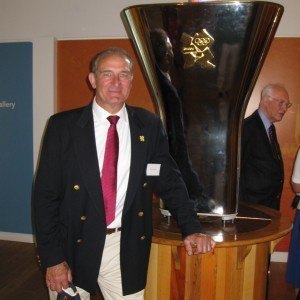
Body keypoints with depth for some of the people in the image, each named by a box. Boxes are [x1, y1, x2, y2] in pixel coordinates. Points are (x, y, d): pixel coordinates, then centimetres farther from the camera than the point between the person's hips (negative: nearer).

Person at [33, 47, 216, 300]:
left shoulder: (149, 125, -1)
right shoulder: (62, 126, -6)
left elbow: (170, 181, 5)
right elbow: (45, 195, -6)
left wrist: (191, 229, -5)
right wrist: (52, 258, -8)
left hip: (127, 251, 1)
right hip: (74, 250, 0)